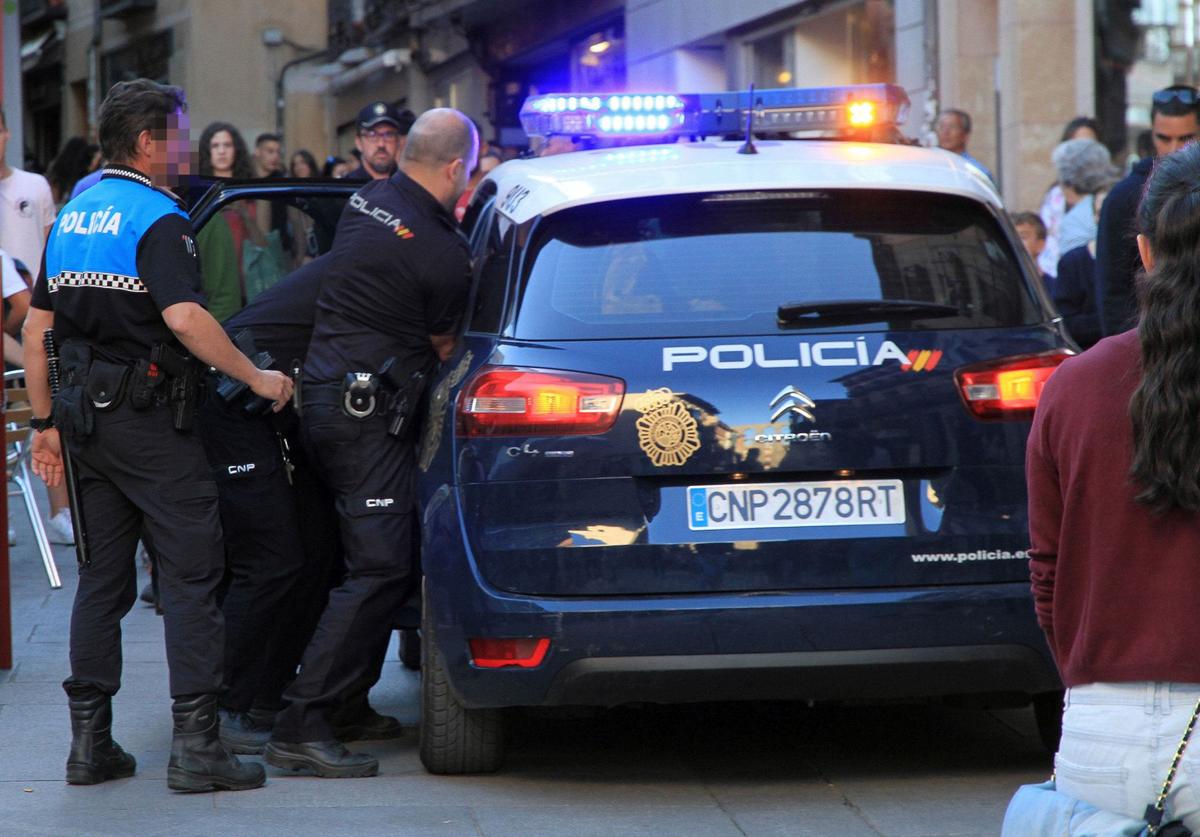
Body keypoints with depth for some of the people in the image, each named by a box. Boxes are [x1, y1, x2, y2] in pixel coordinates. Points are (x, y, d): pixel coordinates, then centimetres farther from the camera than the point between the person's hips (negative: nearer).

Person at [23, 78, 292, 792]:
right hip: (148, 414, -8)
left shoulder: (72, 216, 14)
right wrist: (256, 377, -17)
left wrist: (47, 422, 19)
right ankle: (196, 744, -8)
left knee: (103, 577, 13)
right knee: (191, 573, -4)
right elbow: (183, 317, -26)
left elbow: (36, 325, 15)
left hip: (86, 412, 8)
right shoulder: (157, 218, -12)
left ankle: (90, 740, 13)